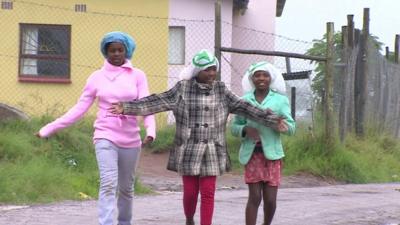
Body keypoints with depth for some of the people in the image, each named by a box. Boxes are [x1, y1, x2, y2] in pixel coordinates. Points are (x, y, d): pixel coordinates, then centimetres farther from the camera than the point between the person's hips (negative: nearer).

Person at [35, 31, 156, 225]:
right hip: (105, 136, -1)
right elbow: (80, 108, 5)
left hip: (130, 139, 1)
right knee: (108, 184, -17)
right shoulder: (97, 77, 3)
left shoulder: (137, 76, 2)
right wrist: (50, 128, 0)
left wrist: (151, 130, -28)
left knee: (126, 187, 13)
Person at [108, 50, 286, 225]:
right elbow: (157, 101, -8)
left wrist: (271, 120, -5)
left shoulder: (221, 90, 3)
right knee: (190, 192, 2)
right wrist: (126, 107, -17)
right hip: (189, 151, -1)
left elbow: (244, 108, 1)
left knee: (208, 193, -1)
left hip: (212, 152, 1)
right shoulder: (183, 88, -3)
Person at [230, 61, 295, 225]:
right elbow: (234, 127, 9)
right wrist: (245, 129, -13)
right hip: (252, 154, 0)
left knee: (270, 199, 2)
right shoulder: (244, 100, 6)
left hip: (272, 153, 0)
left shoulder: (280, 100, 3)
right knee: (255, 197, -7)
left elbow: (291, 128, -3)